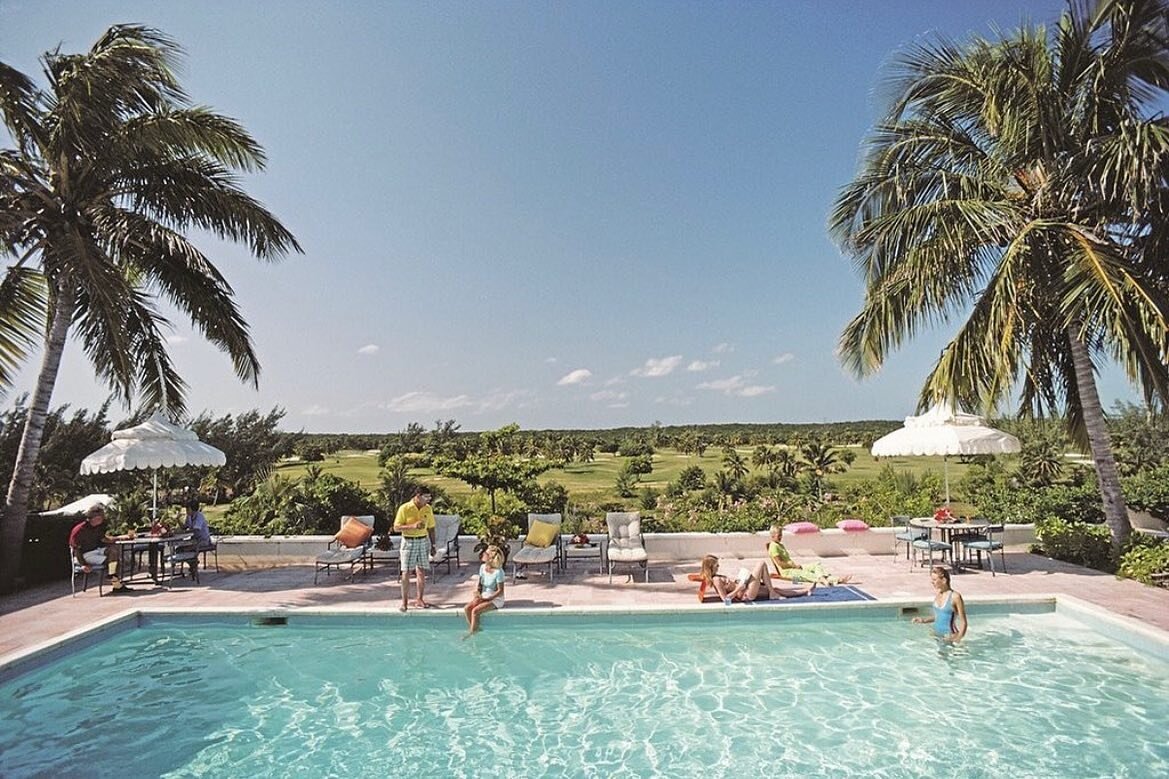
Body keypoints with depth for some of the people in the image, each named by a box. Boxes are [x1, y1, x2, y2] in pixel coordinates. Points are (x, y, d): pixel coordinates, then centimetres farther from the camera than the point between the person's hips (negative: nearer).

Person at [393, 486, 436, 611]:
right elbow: (396, 527, -9)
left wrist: (432, 545, 9)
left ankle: (420, 599, 16)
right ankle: (404, 601, 8)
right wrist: (412, 526, -22)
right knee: (406, 572, -2)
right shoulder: (404, 508, -10)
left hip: (423, 541, 3)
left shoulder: (428, 509, 3)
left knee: (422, 572, 5)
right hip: (409, 542, -3)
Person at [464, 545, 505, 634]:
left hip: (495, 599, -7)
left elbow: (500, 591, -16)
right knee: (466, 608, -15)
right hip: (483, 596, 7)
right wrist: (477, 593, -8)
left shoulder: (498, 572, -22)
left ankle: (471, 633, -4)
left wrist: (487, 599, -19)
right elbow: (479, 584, 11)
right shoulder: (482, 567, -1)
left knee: (475, 611, -24)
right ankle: (473, 629, -1)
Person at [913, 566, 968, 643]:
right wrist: (924, 620, 7)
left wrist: (958, 639, -19)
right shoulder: (937, 594, 5)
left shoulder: (955, 596, -15)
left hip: (949, 637, -6)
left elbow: (963, 622, -10)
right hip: (936, 635, 6)